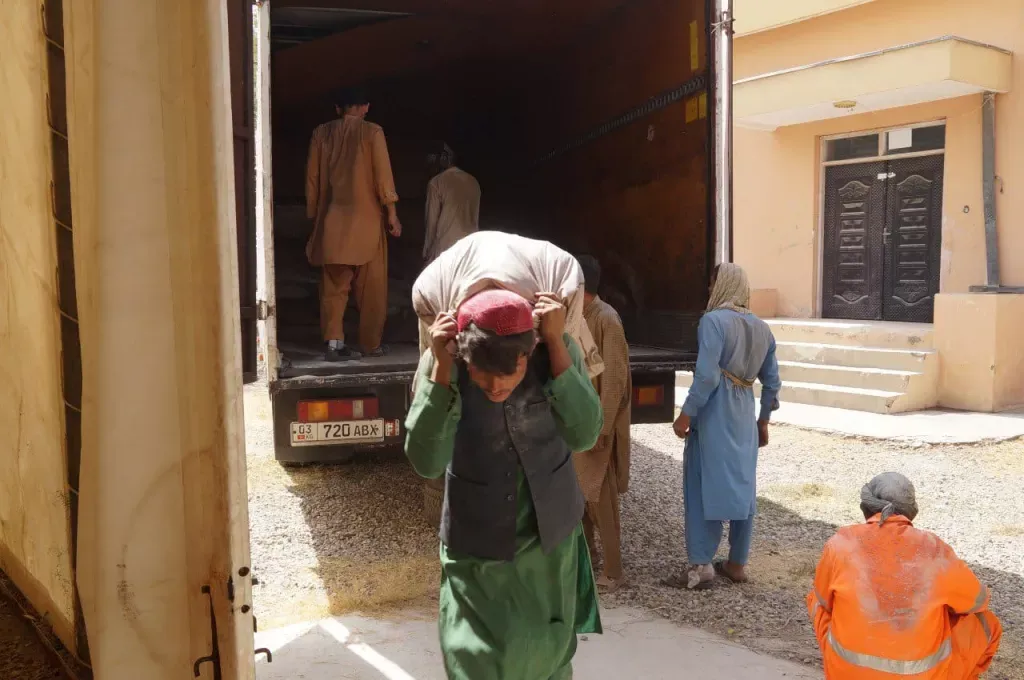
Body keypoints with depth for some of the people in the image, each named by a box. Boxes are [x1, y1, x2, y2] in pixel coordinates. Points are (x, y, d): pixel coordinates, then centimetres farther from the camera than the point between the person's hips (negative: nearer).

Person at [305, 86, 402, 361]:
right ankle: (372, 344, 10)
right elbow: (383, 174, -6)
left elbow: (312, 178, 9)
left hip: (331, 220, 3)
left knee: (334, 285, 6)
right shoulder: (372, 132, -2)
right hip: (365, 218, -3)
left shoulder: (321, 133, 7)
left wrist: (313, 214, 16)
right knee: (371, 286, 6)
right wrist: (392, 212, 0)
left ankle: (334, 342, -3)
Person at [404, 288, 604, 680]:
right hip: (476, 544, -1)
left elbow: (583, 436, -26)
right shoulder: (444, 363, -21)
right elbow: (427, 462, -28)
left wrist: (556, 344, -30)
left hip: (548, 538, 2)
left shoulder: (557, 350, -18)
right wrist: (441, 367, -34)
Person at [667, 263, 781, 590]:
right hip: (744, 415, 7)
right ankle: (738, 563, 19)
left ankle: (701, 565, 2)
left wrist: (686, 414, -15)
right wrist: (763, 420, 23)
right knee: (742, 486, 11)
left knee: (705, 485, -1)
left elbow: (707, 375, -21)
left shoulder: (713, 320, -13)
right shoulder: (762, 328, 10)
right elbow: (772, 382, 14)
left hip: (714, 414, -7)